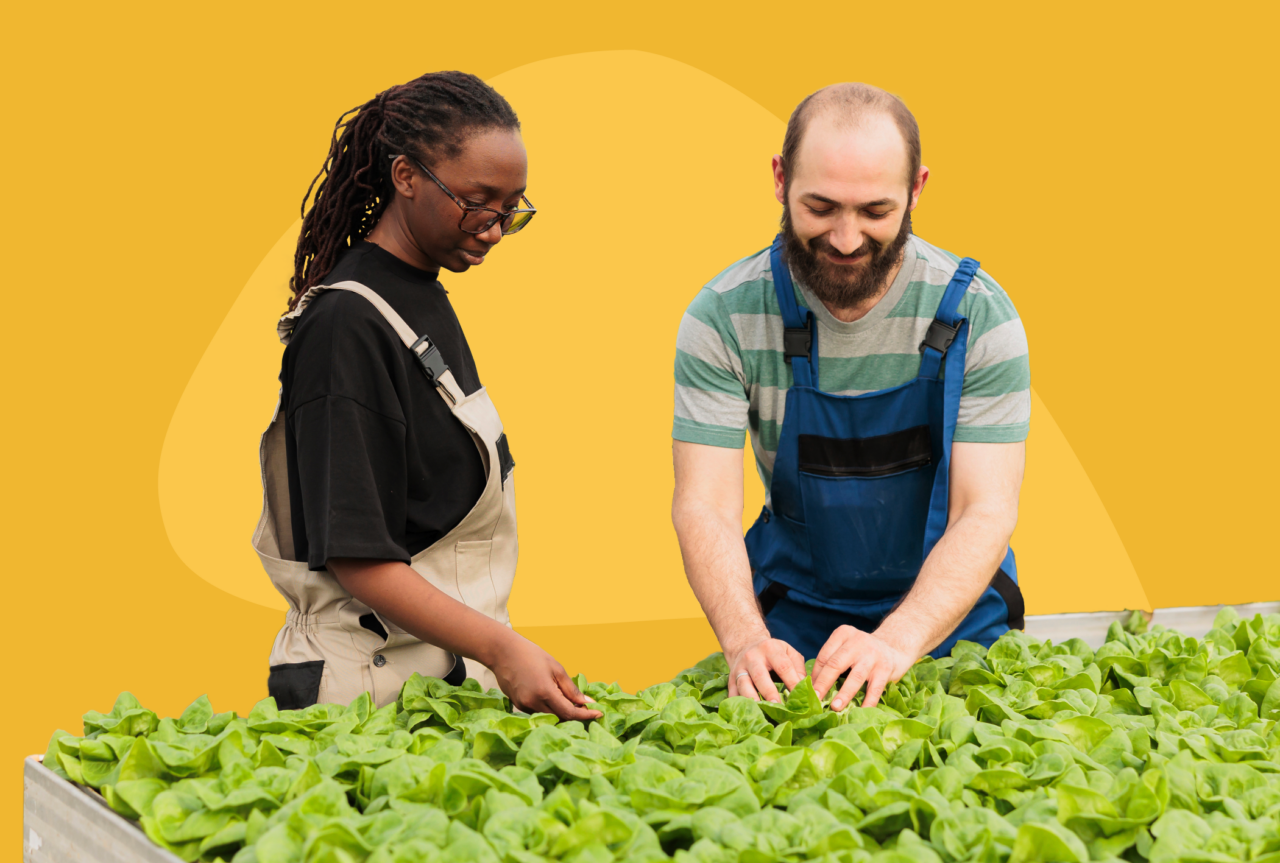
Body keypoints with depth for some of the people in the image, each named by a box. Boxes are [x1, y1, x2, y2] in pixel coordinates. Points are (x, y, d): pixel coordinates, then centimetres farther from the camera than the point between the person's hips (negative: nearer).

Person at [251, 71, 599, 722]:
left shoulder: (428, 301, 14)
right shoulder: (348, 326, -16)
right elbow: (356, 556, -20)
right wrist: (500, 648, -29)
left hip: (446, 675, 9)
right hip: (369, 689, -9)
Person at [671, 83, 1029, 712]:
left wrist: (898, 641, -35)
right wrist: (744, 639, -35)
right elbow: (703, 507, -16)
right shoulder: (724, 317, -12)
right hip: (793, 617, 0)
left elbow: (985, 513, -18)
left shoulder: (977, 314, -13)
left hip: (947, 612, 0)